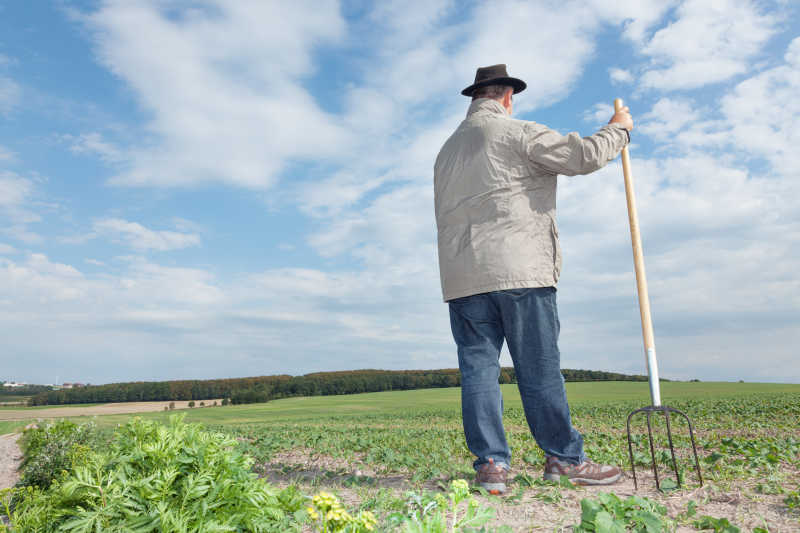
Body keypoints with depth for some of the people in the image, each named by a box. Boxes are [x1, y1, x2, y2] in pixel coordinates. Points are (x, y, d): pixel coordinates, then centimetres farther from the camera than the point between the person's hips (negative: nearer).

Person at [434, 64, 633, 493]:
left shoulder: (447, 149, 22)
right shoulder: (517, 132, 1)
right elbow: (584, 156, -3)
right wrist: (619, 128, 17)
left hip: (462, 279, 6)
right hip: (517, 271, -5)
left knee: (478, 369, 3)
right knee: (539, 370, 2)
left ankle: (490, 463, 5)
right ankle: (564, 458, 12)